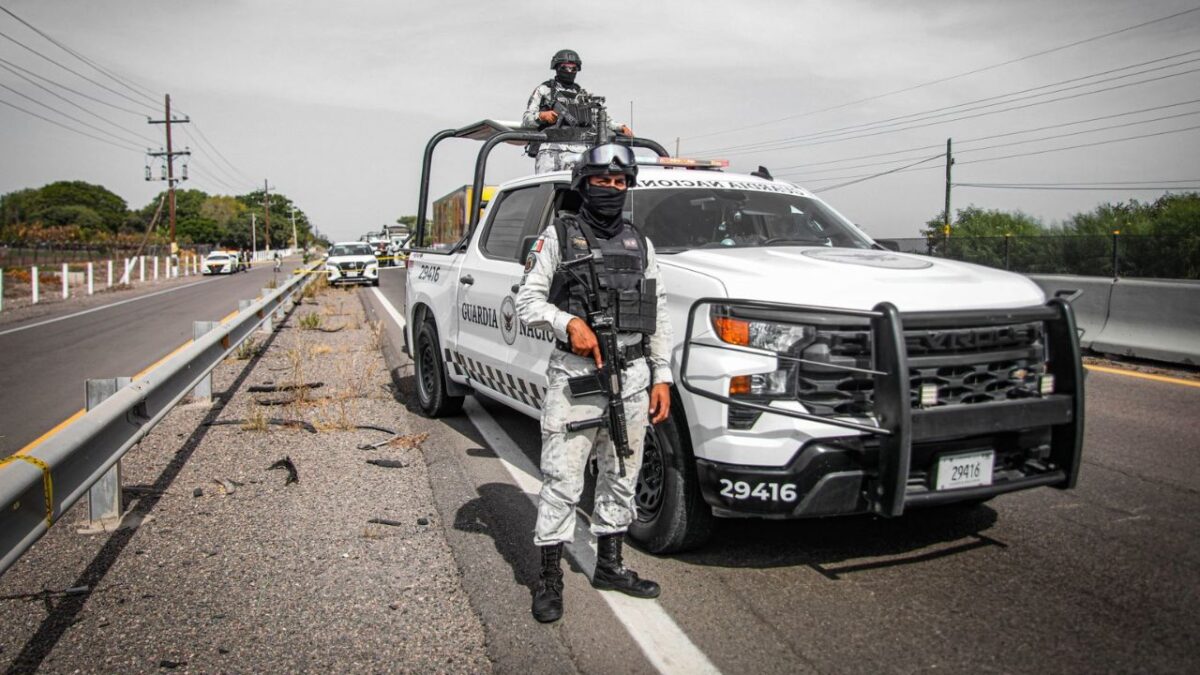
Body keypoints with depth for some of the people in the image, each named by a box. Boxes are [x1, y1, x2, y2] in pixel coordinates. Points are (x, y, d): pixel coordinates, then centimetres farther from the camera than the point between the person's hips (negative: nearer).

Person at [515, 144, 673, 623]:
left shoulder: (640, 243, 13)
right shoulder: (558, 235, 1)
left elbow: (659, 317, 14)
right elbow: (528, 301, -3)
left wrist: (662, 376, 7)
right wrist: (569, 322, -21)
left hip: (633, 377, 5)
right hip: (575, 376, -5)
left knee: (621, 477, 13)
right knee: (562, 481, -2)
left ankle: (609, 565, 29)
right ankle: (549, 579, 9)